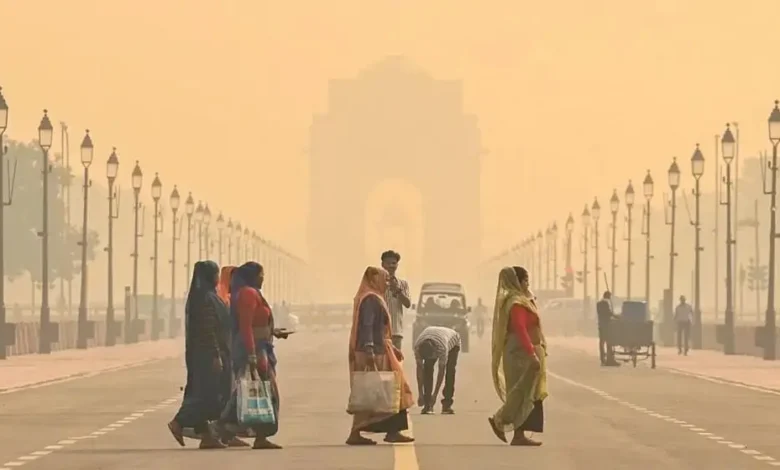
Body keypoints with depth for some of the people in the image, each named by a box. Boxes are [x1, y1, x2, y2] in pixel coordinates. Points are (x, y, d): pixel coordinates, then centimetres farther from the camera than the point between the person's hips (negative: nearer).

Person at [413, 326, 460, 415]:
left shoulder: (442, 348, -47)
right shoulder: (418, 346, -36)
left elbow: (441, 370, -39)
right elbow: (419, 368, -29)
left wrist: (435, 395, -37)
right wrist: (421, 394, -30)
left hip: (453, 341, -3)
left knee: (450, 370, -21)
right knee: (427, 368, -17)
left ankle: (447, 405, -16)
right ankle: (428, 405, -13)